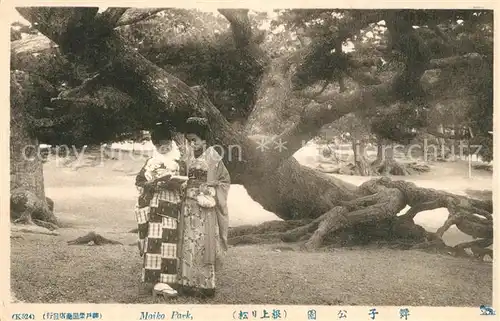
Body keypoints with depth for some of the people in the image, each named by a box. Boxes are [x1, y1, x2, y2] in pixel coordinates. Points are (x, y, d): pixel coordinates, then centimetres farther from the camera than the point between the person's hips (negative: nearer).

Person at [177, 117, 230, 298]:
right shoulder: (188, 157, 8)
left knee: (204, 245, -2)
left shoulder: (213, 158, -4)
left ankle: (206, 285, 7)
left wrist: (210, 192, -10)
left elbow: (225, 180, 0)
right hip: (189, 206, 4)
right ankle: (189, 283, 12)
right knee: (188, 245, 4)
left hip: (206, 209, -4)